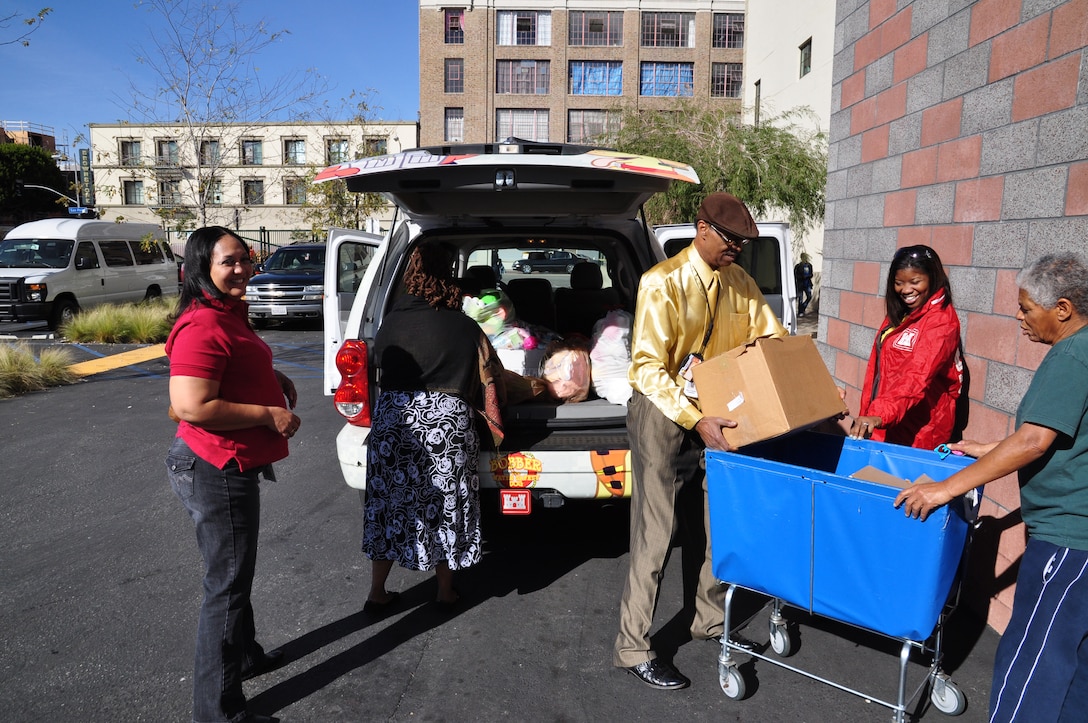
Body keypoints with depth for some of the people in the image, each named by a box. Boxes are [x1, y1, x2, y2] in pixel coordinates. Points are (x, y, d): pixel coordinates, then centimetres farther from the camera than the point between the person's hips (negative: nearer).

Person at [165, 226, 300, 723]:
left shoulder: (229, 314, 11)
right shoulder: (203, 325, -23)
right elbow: (191, 407, -30)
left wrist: (270, 379, 8)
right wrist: (269, 415, -22)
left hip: (232, 467, 11)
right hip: (216, 471, -11)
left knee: (235, 572, 26)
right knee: (227, 584, 2)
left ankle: (244, 655, 47)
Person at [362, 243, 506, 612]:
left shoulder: (390, 322, 4)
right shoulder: (466, 328, -1)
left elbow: (379, 364, 13)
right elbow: (491, 384, 0)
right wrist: (494, 420, 14)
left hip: (393, 416, 2)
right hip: (448, 420, -1)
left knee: (389, 500, 13)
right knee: (445, 502, 11)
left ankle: (377, 592, 23)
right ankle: (445, 591, 25)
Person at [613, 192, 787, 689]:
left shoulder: (739, 283, 5)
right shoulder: (663, 283, -17)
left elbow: (772, 340, 11)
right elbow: (649, 367, -21)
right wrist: (696, 421, -29)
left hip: (714, 414, 7)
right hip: (663, 415, -6)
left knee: (714, 527, 15)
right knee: (655, 535, -2)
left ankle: (711, 621, 35)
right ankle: (632, 648, 12)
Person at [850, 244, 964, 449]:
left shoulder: (941, 321, -16)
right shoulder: (899, 315, 10)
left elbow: (917, 376, -29)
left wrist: (880, 415, -42)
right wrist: (867, 414, 12)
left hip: (918, 433, -7)